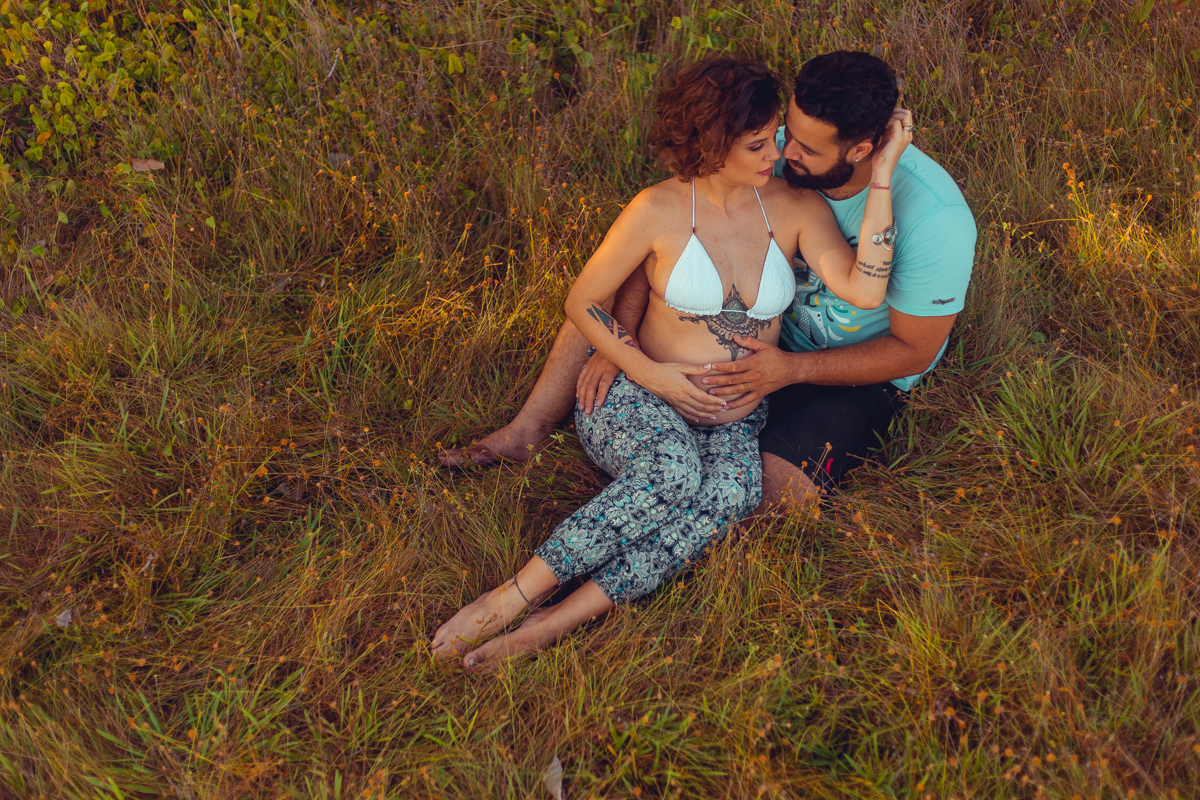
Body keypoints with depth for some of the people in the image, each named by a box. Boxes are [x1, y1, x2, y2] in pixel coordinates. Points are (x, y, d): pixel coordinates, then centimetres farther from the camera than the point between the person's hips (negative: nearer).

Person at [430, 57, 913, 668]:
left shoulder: (797, 210, 1)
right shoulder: (660, 211, -8)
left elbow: (865, 291, -15)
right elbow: (583, 302, -1)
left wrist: (882, 175, -18)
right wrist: (653, 375, -12)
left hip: (736, 425, 3)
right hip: (635, 400, -2)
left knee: (732, 492, -35)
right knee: (673, 473, -38)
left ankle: (556, 622, -38)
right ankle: (509, 599, -32)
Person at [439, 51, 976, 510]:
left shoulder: (936, 217, -30)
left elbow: (914, 350, -20)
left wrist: (791, 369, -31)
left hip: (860, 375, -4)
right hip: (767, 321, 5)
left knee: (767, 495, -31)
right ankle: (526, 434, -2)